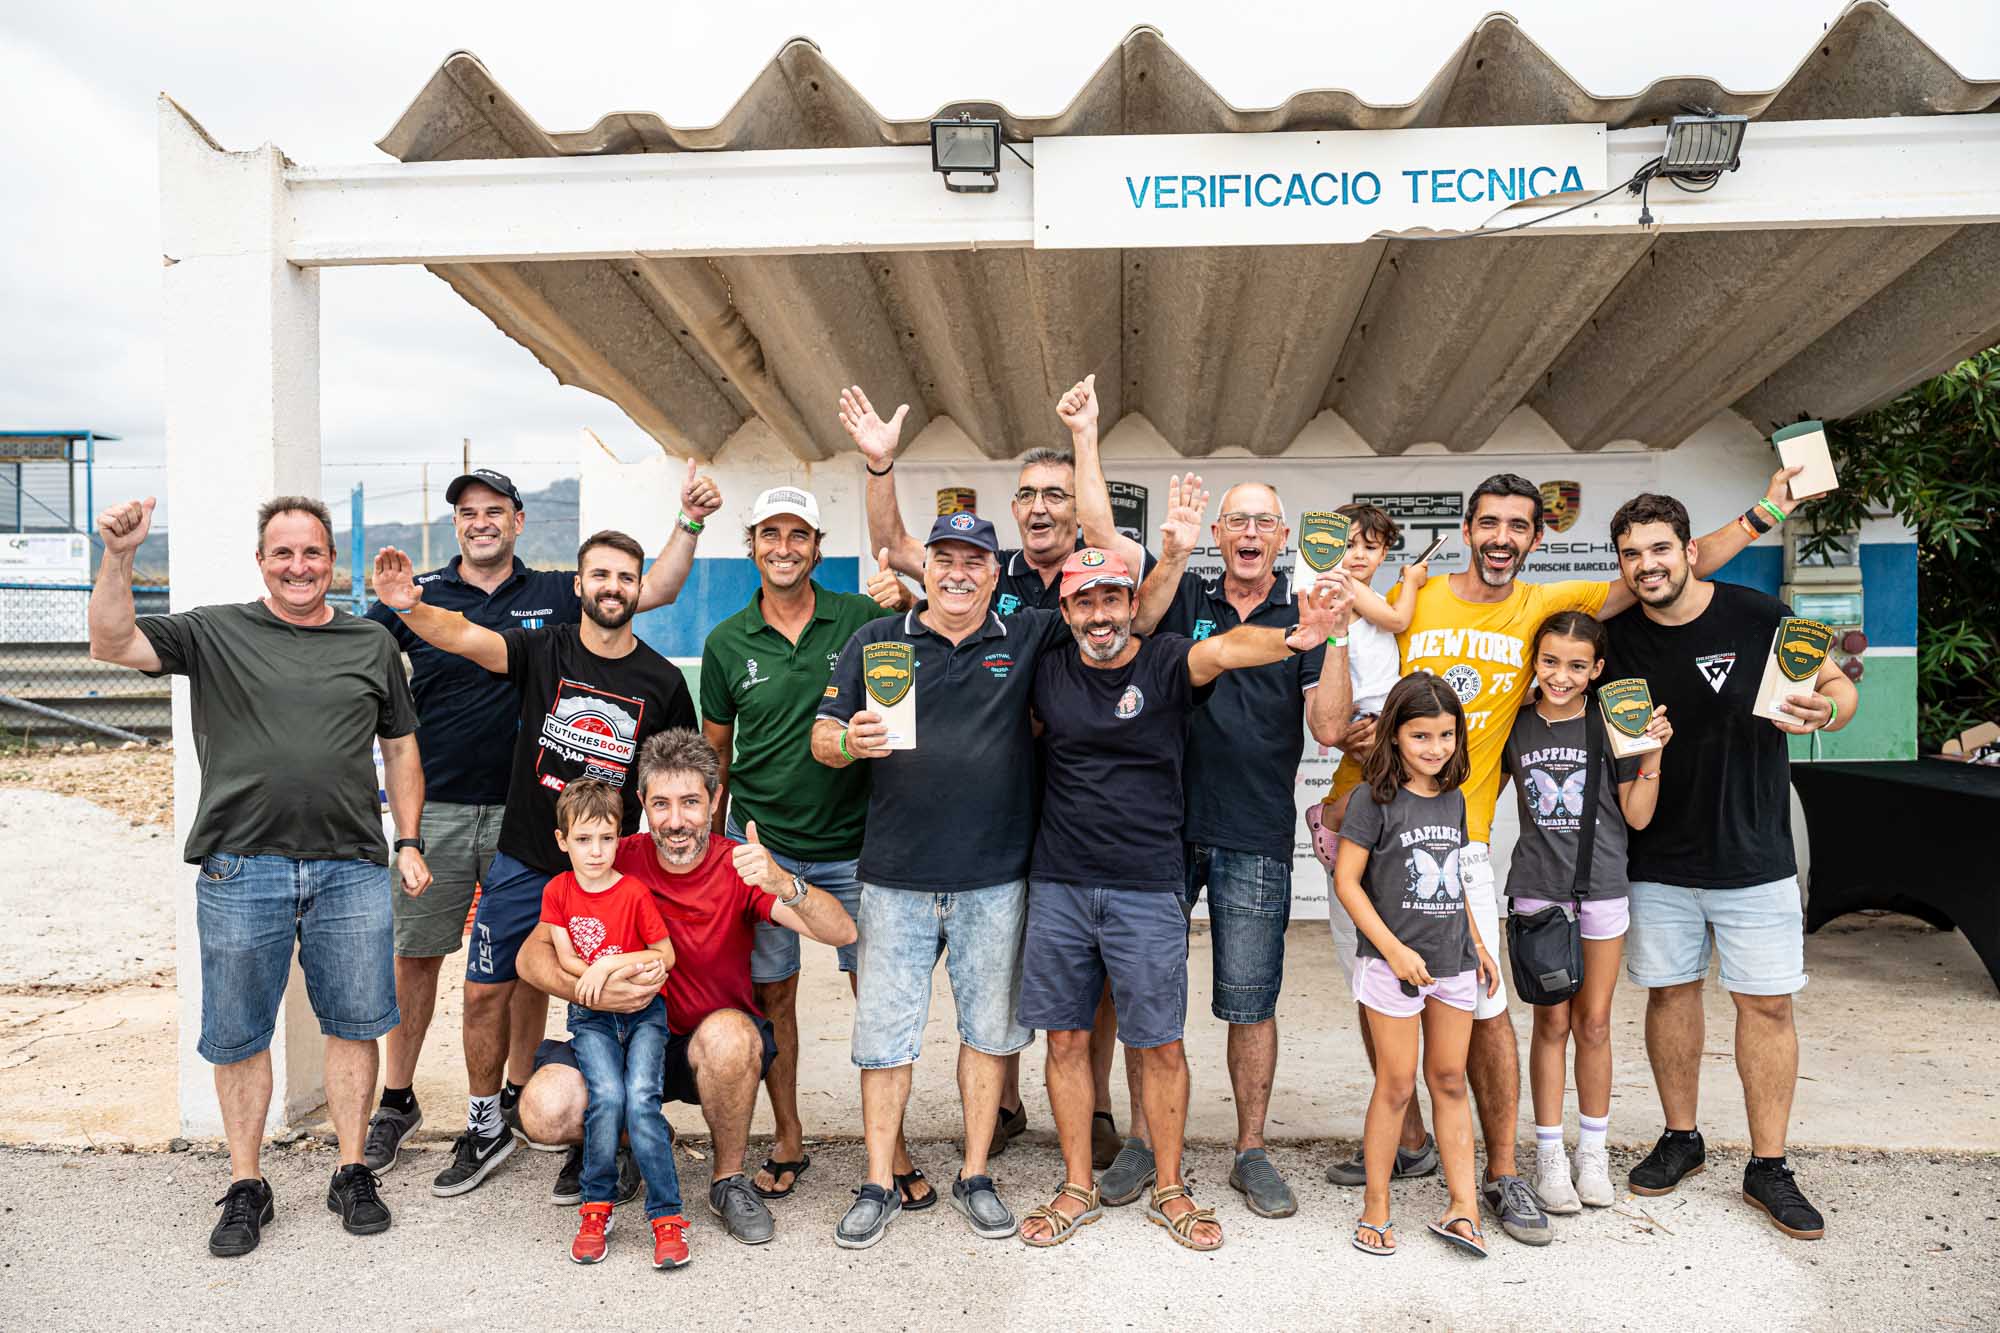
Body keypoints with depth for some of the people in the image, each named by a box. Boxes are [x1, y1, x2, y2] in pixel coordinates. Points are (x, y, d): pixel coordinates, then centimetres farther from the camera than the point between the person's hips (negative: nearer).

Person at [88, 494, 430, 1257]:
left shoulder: (372, 645, 11)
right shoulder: (214, 632, 6)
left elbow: (400, 746, 15)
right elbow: (112, 645, -6)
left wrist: (409, 842, 9)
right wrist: (118, 557, -19)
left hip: (351, 869, 1)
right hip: (241, 870, -1)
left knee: (353, 1023, 7)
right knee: (237, 1034, 7)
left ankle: (352, 1174, 21)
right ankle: (246, 1189, 22)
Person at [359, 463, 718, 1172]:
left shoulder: (554, 594, 4)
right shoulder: (417, 594, 3)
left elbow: (656, 589, 1)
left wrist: (689, 521, -11)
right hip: (435, 807, 0)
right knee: (416, 954, 8)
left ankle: (518, 1093, 25)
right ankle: (396, 1101, 24)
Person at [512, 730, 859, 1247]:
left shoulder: (740, 868, -11)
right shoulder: (617, 861, -8)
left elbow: (842, 933, -24)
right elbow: (531, 955, -8)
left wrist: (784, 885, -44)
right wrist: (590, 992, -29)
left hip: (717, 1048, -1)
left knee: (727, 1035, -36)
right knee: (544, 1113, -25)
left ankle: (728, 1179, -7)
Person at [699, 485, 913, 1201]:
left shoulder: (861, 617, -3)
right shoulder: (727, 642, 1)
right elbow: (714, 749, 10)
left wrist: (908, 603, -21)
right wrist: (713, 830, 6)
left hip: (852, 841, -1)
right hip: (761, 842, 1)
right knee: (771, 994, 10)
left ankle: (890, 1139, 20)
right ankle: (788, 1139, 27)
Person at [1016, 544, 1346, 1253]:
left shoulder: (1166, 661, -6)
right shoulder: (1047, 673, 4)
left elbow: (1222, 649, -28)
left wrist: (1292, 639, -48)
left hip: (1147, 889, -2)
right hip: (1057, 886, 3)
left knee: (1159, 1045, 6)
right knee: (1066, 1037, 10)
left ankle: (1169, 1190, 26)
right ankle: (1078, 1187, 27)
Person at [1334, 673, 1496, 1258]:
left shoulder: (1453, 799, 8)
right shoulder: (1375, 800, -11)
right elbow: (1346, 881, -12)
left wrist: (1478, 944, 18)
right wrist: (1394, 949, -17)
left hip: (1453, 962, 6)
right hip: (1393, 963, -5)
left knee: (1450, 1081, 11)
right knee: (1396, 1085, 1)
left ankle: (1462, 1206, 19)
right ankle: (1375, 1207, 16)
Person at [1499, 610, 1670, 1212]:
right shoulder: (1518, 725, 0)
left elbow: (1637, 815, -1)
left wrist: (1653, 755, -11)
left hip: (1603, 887, 0)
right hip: (1537, 888, 0)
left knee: (1594, 1023, 8)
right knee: (1552, 1022, 5)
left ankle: (1593, 1150, 23)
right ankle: (1550, 1155, 15)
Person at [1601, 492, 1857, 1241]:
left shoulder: (1760, 617, -9)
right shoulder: (1617, 637, -3)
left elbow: (1842, 688, -1)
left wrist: (1823, 710, -24)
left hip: (1753, 855, -2)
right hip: (1658, 860, 2)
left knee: (1767, 1003, 2)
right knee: (1671, 991, 11)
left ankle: (1767, 1167, 15)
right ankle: (1681, 1139, 28)